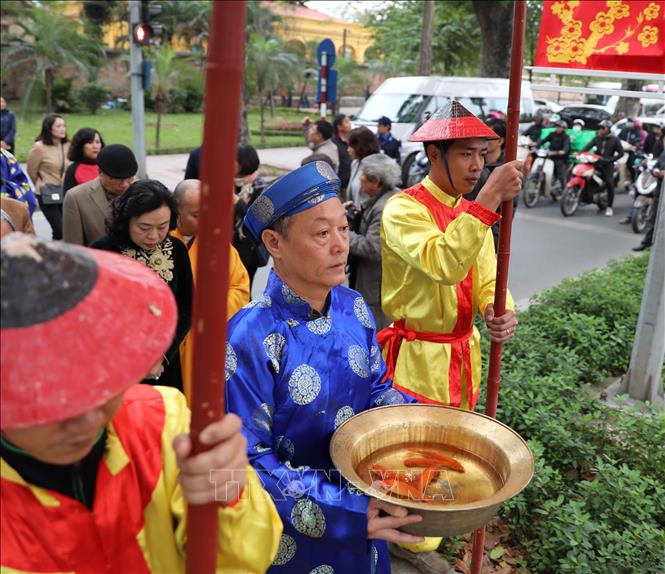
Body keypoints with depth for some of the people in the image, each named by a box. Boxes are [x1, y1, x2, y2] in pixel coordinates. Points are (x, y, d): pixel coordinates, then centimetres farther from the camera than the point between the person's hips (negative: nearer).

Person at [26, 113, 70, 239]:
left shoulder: (67, 145, 0)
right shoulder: (39, 147, -12)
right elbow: (32, 172, 1)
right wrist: (43, 186, 13)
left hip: (65, 192, 4)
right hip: (47, 194, -4)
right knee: (59, 230, -10)